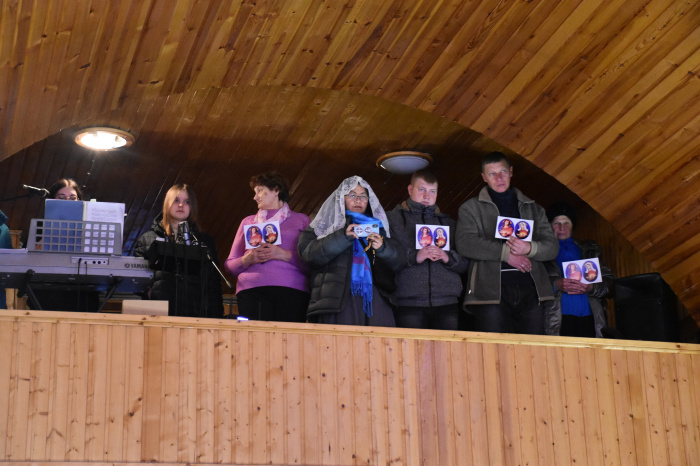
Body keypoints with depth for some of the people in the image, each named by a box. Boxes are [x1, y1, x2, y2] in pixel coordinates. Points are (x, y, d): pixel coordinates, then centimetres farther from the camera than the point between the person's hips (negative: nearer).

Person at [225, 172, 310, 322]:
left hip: (291, 292, -2)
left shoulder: (301, 220, 17)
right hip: (251, 292, 2)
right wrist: (247, 259, 0)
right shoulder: (248, 222, 26)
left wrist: (284, 255, -8)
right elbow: (229, 265, 20)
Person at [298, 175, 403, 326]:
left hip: (375, 296, 3)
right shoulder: (328, 222, 16)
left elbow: (397, 262, 14)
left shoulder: (378, 225, 24)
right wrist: (343, 236, -11)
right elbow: (308, 252, -2)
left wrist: (382, 248, -7)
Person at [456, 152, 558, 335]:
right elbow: (465, 243, -4)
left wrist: (529, 248, -8)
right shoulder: (471, 208, 13)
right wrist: (505, 252, -11)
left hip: (529, 290, 3)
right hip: (491, 291, -3)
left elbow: (552, 246, 14)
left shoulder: (534, 208, 22)